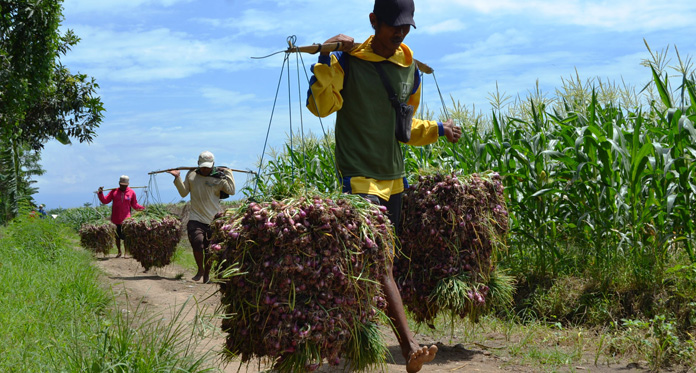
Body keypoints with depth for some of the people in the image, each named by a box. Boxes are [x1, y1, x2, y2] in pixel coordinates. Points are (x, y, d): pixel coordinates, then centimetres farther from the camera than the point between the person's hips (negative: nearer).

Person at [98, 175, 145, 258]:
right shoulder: (114, 191, 5)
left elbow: (135, 205, 11)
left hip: (126, 219, -2)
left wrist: (143, 208, -1)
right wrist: (100, 193, -10)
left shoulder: (131, 192, 4)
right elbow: (105, 201, 3)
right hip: (116, 219, 2)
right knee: (117, 237, 11)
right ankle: (119, 252, 27)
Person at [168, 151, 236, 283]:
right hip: (196, 219, 1)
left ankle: (206, 273, 24)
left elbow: (231, 191, -12)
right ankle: (200, 269, 6)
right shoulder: (191, 175, 8)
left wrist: (228, 173, -7)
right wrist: (177, 178, 2)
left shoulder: (218, 178, 0)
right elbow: (184, 192, 12)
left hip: (213, 219, -1)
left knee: (210, 249, 4)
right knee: (197, 243, -18)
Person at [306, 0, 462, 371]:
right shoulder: (349, 61, -5)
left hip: (394, 177, 7)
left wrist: (437, 129, 7)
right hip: (359, 175, -7)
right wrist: (327, 58, -20)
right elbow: (320, 105, -14)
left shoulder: (410, 69, 12)